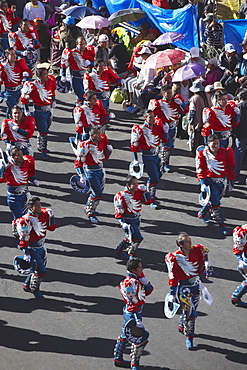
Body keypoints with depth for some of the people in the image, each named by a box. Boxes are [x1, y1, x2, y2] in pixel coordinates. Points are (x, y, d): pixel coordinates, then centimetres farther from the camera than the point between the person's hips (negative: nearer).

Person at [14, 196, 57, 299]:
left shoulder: (44, 214, -4)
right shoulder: (26, 220, -26)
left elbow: (52, 228, 7)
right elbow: (23, 238, -23)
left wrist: (51, 217, -8)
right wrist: (26, 254, -25)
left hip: (40, 247, 8)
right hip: (31, 248, -8)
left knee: (38, 268, 18)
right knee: (41, 270, -9)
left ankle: (27, 286, 39)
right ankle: (34, 289, 15)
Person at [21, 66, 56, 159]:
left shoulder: (50, 81, -4)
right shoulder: (33, 85, -21)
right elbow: (24, 97, -11)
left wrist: (53, 101, 18)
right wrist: (26, 110, -9)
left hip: (49, 109, 6)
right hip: (39, 111, -6)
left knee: (45, 129, 19)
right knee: (43, 131, -7)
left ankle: (39, 146, 38)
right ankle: (43, 151, 5)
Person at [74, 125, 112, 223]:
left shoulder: (102, 141, 2)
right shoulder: (86, 145, -19)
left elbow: (105, 156, 17)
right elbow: (79, 161, -17)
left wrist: (109, 150, -4)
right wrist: (81, 175, -23)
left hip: (100, 169, 7)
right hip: (91, 171, -7)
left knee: (99, 191, 18)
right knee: (97, 193, -11)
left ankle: (88, 207, 40)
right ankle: (90, 214, 4)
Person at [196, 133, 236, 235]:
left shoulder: (225, 153, -2)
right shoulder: (203, 154, -9)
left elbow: (230, 167, 9)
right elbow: (200, 170, -8)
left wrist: (231, 180, 12)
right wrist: (202, 184, -19)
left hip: (222, 181, 4)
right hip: (210, 181, -4)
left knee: (214, 200, 17)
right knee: (215, 203, -10)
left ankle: (202, 213, 44)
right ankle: (222, 225, -3)